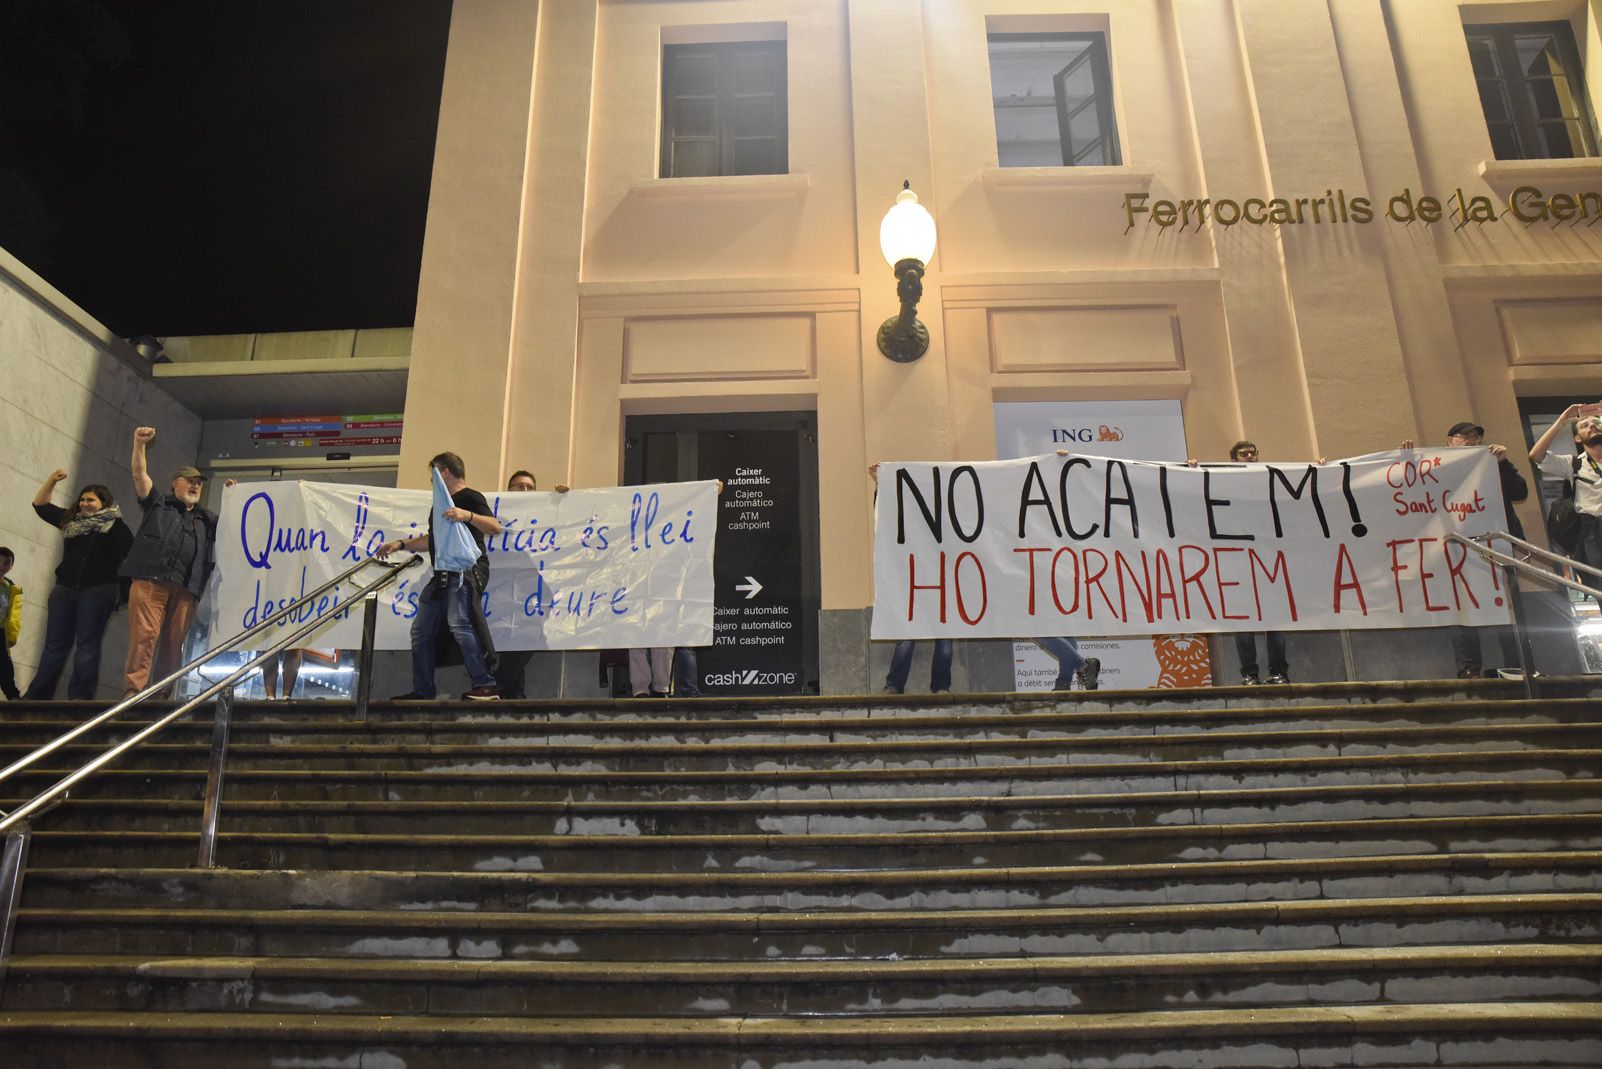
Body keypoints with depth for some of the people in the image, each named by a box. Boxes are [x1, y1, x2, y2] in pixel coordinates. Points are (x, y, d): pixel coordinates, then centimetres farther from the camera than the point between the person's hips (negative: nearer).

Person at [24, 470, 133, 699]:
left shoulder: (116, 527, -1)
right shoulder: (71, 521, 16)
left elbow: (132, 556, -7)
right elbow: (40, 506, 24)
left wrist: (124, 590, -15)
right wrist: (52, 480, 12)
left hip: (98, 591, -6)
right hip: (64, 589, 6)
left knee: (87, 645, -8)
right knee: (55, 645, 5)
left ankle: (80, 698, -11)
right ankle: (35, 698, 6)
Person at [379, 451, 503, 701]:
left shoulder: (470, 497, -2)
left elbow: (495, 527, -17)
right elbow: (433, 538, 39)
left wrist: (467, 515, -31)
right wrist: (400, 544, 36)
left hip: (466, 571, -10)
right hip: (443, 575, 10)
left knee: (459, 623, -26)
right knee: (421, 630, 8)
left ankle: (486, 686, -28)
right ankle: (422, 692, 15)